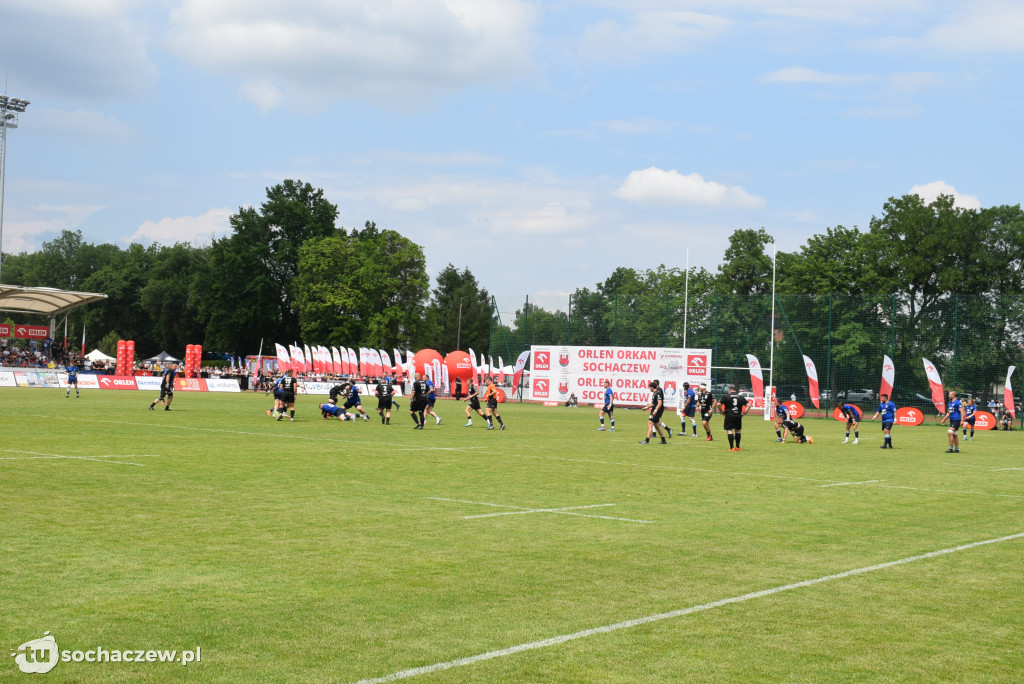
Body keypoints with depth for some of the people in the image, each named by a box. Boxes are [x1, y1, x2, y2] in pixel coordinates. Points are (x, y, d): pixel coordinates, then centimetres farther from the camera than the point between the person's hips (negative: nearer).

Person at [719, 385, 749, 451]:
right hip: (738, 416, 3)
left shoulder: (726, 397, 1)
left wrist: (722, 411, 5)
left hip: (729, 416, -3)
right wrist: (744, 413, 9)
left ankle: (731, 447, -8)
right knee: (737, 431, 16)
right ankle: (737, 447, 20)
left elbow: (719, 404, -7)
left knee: (729, 431, -1)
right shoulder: (741, 397, 9)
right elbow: (748, 405, 5)